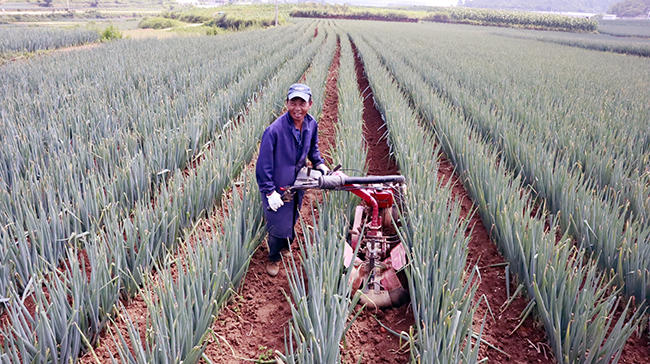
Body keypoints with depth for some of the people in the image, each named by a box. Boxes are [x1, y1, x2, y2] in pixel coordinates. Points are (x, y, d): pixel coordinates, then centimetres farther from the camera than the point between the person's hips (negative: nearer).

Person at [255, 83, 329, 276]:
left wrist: (319, 164, 0)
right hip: (278, 187, -6)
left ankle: (285, 247, 53)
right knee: (278, 225, 4)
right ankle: (274, 258, 32)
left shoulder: (311, 125, -8)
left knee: (293, 219, 24)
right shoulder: (275, 130, -27)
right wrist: (270, 191, -21)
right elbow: (264, 164, -21)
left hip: (298, 184, 6)